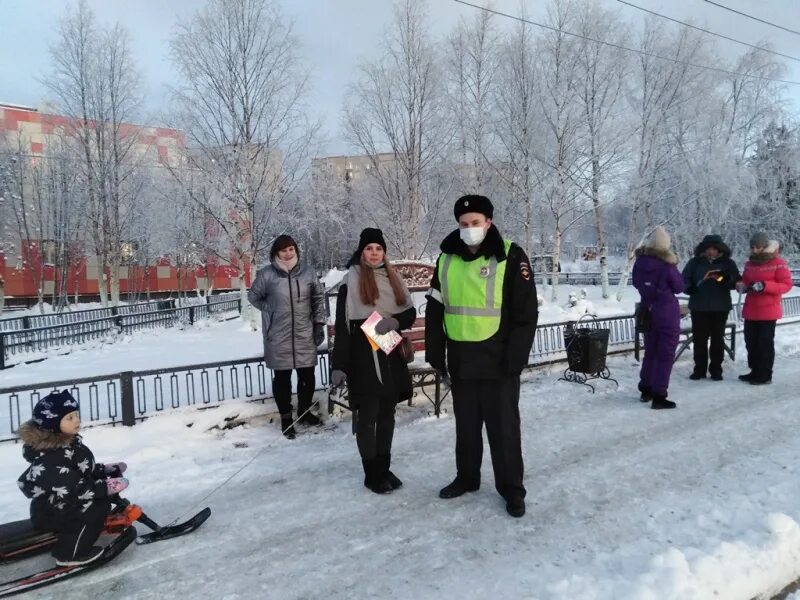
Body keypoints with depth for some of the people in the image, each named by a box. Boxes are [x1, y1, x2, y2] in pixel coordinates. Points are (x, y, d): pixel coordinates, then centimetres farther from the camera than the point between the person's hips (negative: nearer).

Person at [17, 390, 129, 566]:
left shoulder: (68, 441, 2)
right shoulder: (49, 457, -30)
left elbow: (85, 469, 14)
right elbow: (70, 488, -33)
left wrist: (107, 470, 4)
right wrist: (106, 487, -32)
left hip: (66, 502, 10)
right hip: (51, 512, -10)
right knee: (99, 506, -23)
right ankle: (70, 553, -12)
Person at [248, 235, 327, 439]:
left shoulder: (307, 272, 1)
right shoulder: (267, 274, -7)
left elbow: (319, 298, 9)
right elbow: (253, 296, 9)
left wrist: (319, 323, 6)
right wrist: (271, 311, 2)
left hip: (304, 336, 3)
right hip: (278, 338, -2)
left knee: (308, 376, 11)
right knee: (282, 378, 7)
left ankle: (304, 412, 33)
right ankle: (286, 418, 22)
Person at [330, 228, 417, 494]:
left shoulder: (393, 279, 10)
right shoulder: (350, 282, -5)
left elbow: (410, 313, 10)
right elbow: (342, 326, -7)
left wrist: (395, 321, -13)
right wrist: (339, 365, -12)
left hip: (391, 358, 5)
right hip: (363, 360, -5)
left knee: (387, 415, 12)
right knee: (367, 417, 1)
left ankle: (384, 468, 25)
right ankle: (372, 473, 13)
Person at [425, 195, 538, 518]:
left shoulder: (510, 257, -9)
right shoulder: (447, 259, 5)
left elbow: (526, 313, -10)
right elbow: (435, 311, 9)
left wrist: (514, 359, -14)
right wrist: (435, 355, 4)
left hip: (498, 361, -4)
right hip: (460, 361, 4)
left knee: (504, 427, 6)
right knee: (466, 425, 17)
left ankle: (511, 489, 22)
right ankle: (466, 477, 35)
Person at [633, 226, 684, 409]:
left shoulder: (640, 261, -2)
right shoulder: (667, 264, -17)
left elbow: (636, 283, 13)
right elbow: (679, 287, -4)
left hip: (648, 311, 6)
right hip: (667, 313, -6)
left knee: (650, 351, 19)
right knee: (665, 354, 1)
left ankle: (646, 389, 28)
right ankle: (659, 396, 1)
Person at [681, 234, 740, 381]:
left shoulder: (728, 263, 3)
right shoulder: (695, 262, 2)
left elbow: (736, 282, -4)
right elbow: (684, 279, 2)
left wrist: (725, 278, -25)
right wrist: (691, 288, -18)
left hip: (720, 307, 0)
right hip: (699, 307, 0)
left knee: (717, 339, 7)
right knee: (699, 339, 5)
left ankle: (716, 370, 16)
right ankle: (699, 369, 14)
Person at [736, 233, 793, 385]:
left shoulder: (778, 263, -8)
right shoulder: (750, 263, 11)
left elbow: (787, 285, -11)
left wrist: (765, 286, -24)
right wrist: (742, 286, -3)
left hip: (768, 311, -6)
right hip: (750, 311, 6)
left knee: (765, 343, -1)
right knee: (751, 342, 10)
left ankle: (765, 375, 8)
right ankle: (755, 372, 22)